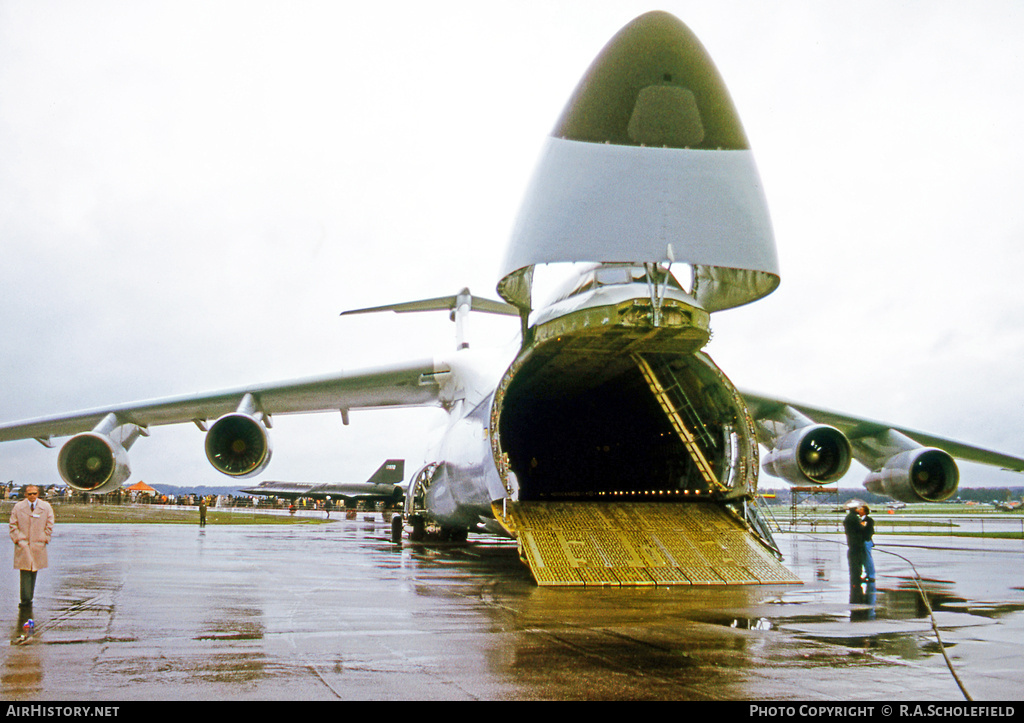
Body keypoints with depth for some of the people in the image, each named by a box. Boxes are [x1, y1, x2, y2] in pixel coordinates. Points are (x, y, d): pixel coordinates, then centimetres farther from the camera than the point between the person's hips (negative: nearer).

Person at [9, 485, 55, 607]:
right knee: (25, 572, -10)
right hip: (23, 545, -1)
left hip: (39, 545, 1)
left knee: (34, 571, 4)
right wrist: (18, 540, -4)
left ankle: (29, 598, 12)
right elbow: (13, 525, 6)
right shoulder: (18, 507, 6)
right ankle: (25, 599, -10)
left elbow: (49, 525, 9)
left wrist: (45, 539, 0)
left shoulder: (46, 507, 7)